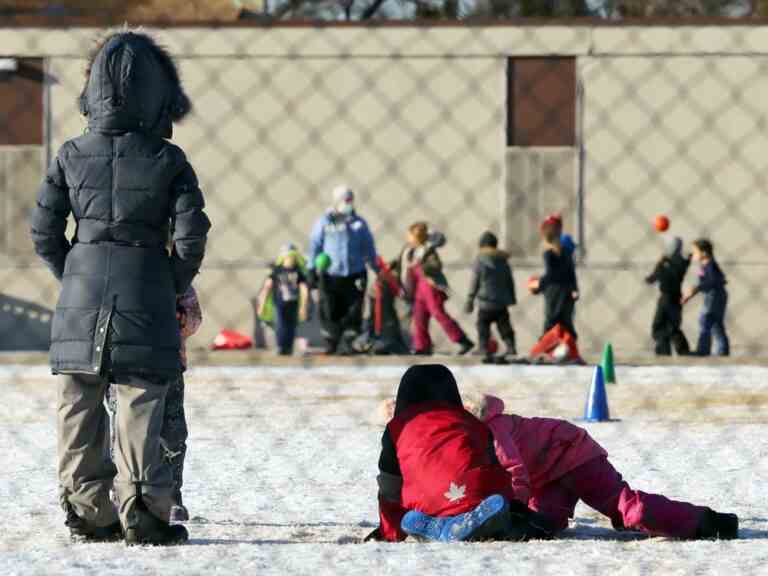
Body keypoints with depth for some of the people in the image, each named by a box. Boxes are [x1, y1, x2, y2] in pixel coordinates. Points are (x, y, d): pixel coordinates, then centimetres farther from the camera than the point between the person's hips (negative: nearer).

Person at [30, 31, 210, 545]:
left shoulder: (72, 157, 0)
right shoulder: (168, 161, -5)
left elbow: (44, 232, 2)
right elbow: (191, 236, -8)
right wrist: (175, 286, 8)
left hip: (80, 300, 2)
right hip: (146, 302, -2)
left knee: (80, 409, 9)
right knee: (141, 411, 1)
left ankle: (88, 512, 10)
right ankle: (143, 513, -2)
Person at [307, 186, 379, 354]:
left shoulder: (359, 223, 9)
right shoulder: (324, 222, 2)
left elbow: (369, 248, 14)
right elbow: (315, 246, 4)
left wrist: (376, 269, 12)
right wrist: (311, 270, -1)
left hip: (355, 276, 1)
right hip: (330, 276, -1)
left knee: (353, 313, -2)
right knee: (330, 313, 1)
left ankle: (350, 345, 7)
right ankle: (330, 345, 14)